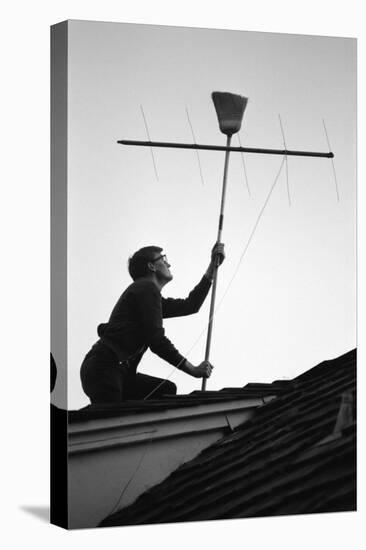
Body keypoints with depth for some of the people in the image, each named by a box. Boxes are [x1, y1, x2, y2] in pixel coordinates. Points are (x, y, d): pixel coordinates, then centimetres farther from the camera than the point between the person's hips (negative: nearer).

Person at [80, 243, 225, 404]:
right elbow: (156, 341, -12)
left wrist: (213, 267, 29)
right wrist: (194, 370, -9)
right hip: (102, 370, -9)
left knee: (166, 390, -2)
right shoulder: (147, 288, -4)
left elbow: (189, 305, 30)